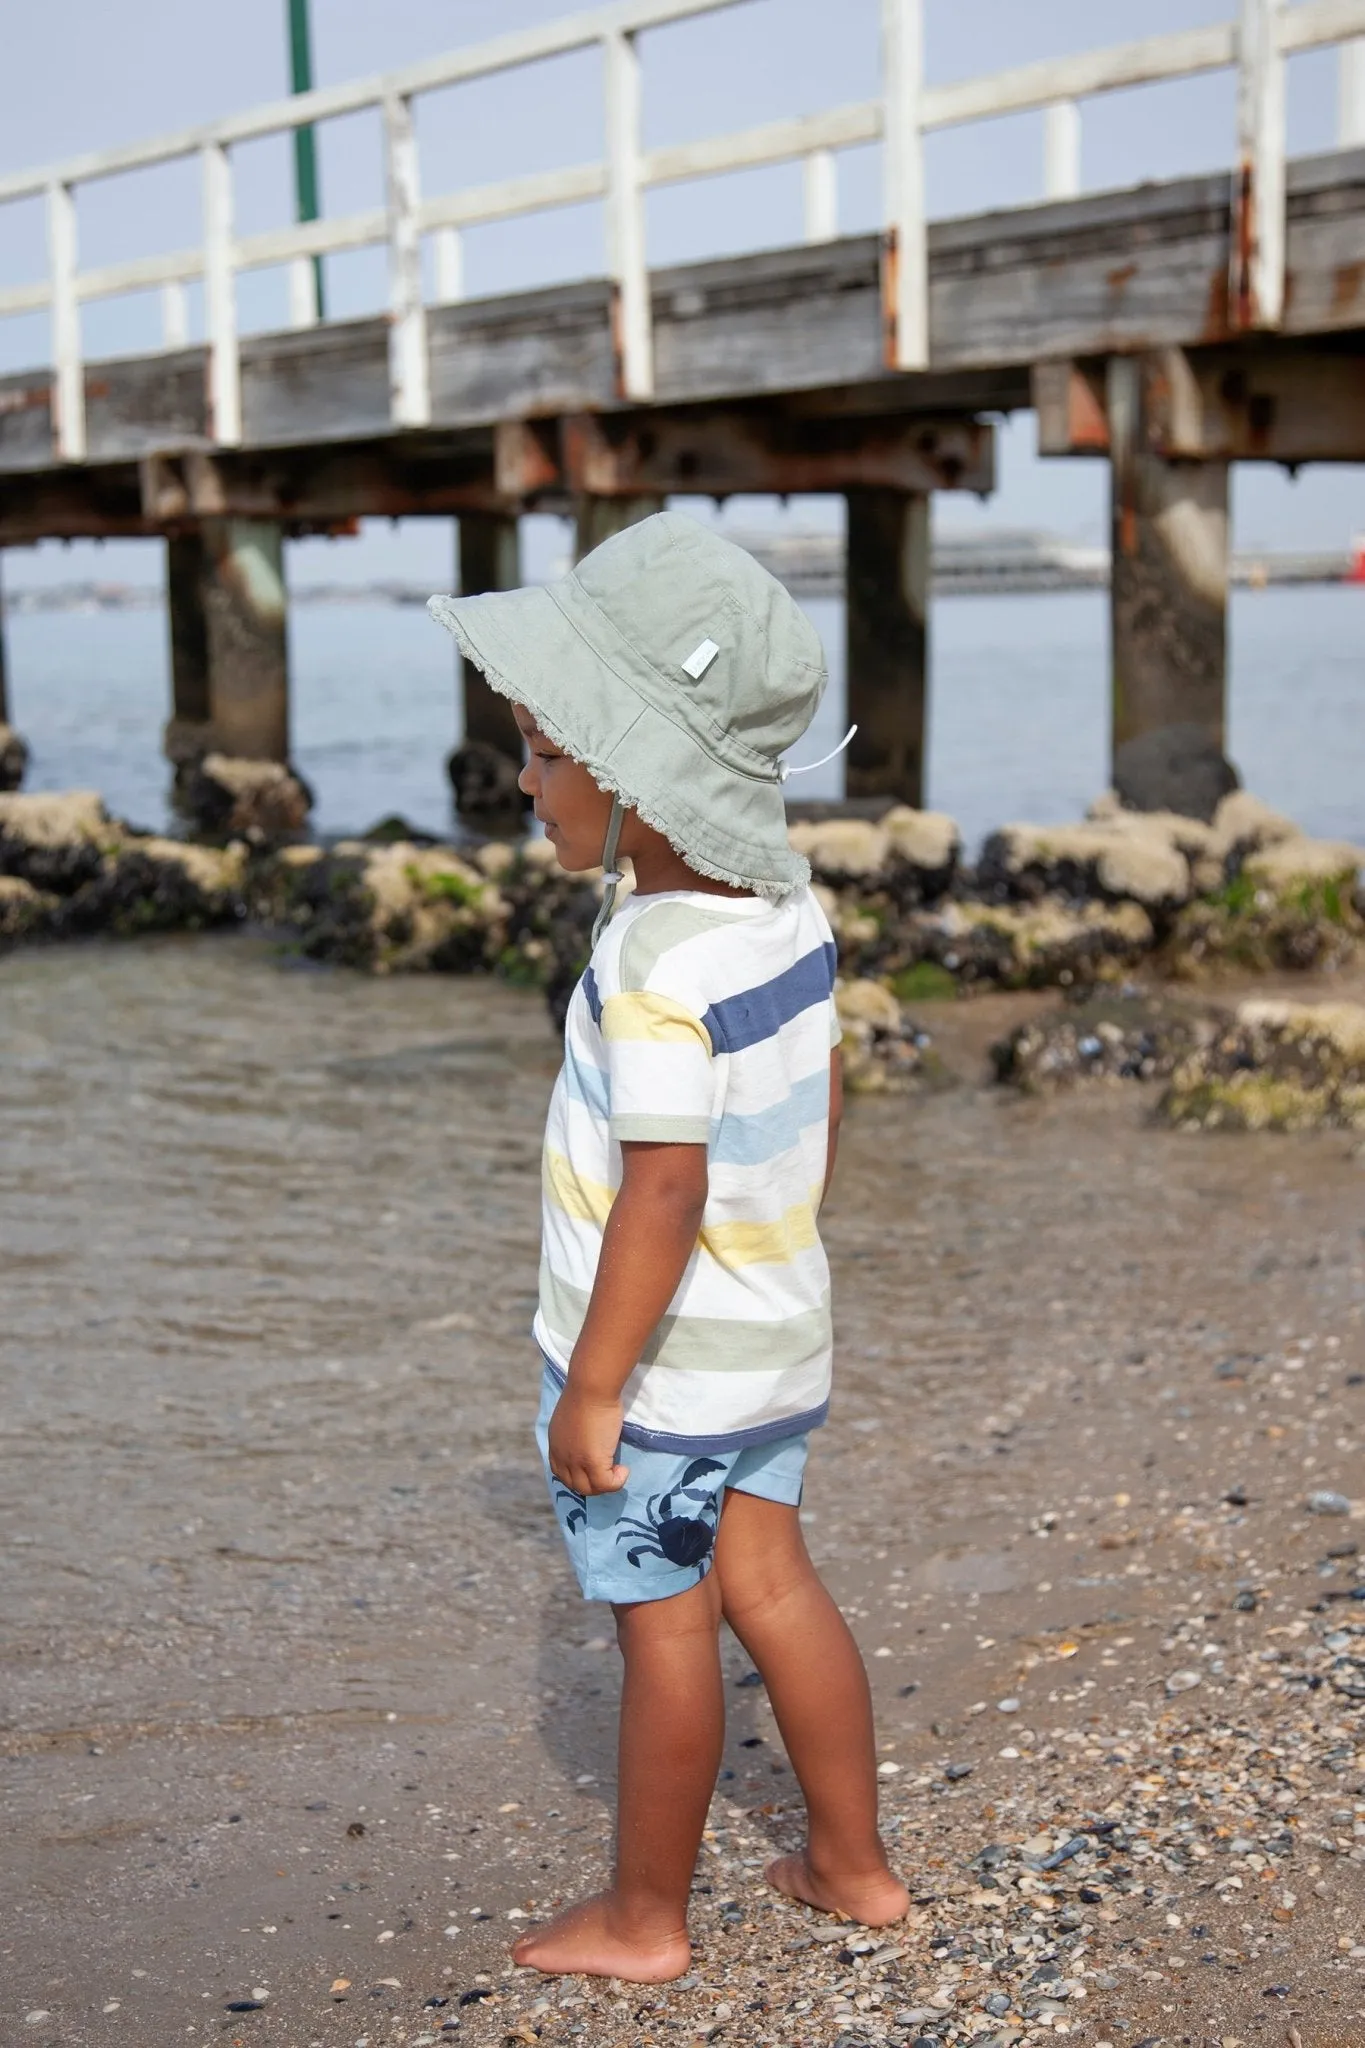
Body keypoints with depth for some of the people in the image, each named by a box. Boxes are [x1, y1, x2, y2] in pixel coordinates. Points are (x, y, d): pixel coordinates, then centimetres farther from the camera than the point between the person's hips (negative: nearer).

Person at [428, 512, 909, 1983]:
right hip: (776, 1337, 8)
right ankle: (851, 1863, 32)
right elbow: (820, 1107, 11)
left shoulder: (656, 961, -26)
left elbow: (664, 1191, -27)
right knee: (765, 1580, 20)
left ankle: (644, 1917, 23)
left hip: (660, 1360, -8)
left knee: (663, 1623, 6)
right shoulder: (788, 906, 0)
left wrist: (594, 1386, -20)